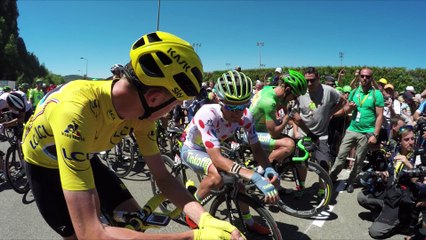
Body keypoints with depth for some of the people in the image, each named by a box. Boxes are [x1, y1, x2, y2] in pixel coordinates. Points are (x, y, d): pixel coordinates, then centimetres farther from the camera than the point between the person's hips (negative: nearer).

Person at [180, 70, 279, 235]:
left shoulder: (246, 116, -24)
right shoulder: (207, 114, -41)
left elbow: (256, 149, -15)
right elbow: (217, 158, -46)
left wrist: (269, 169, -36)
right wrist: (256, 177, -56)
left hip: (211, 149, 6)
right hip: (192, 150, -5)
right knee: (216, 177, -32)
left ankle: (248, 222, 26)